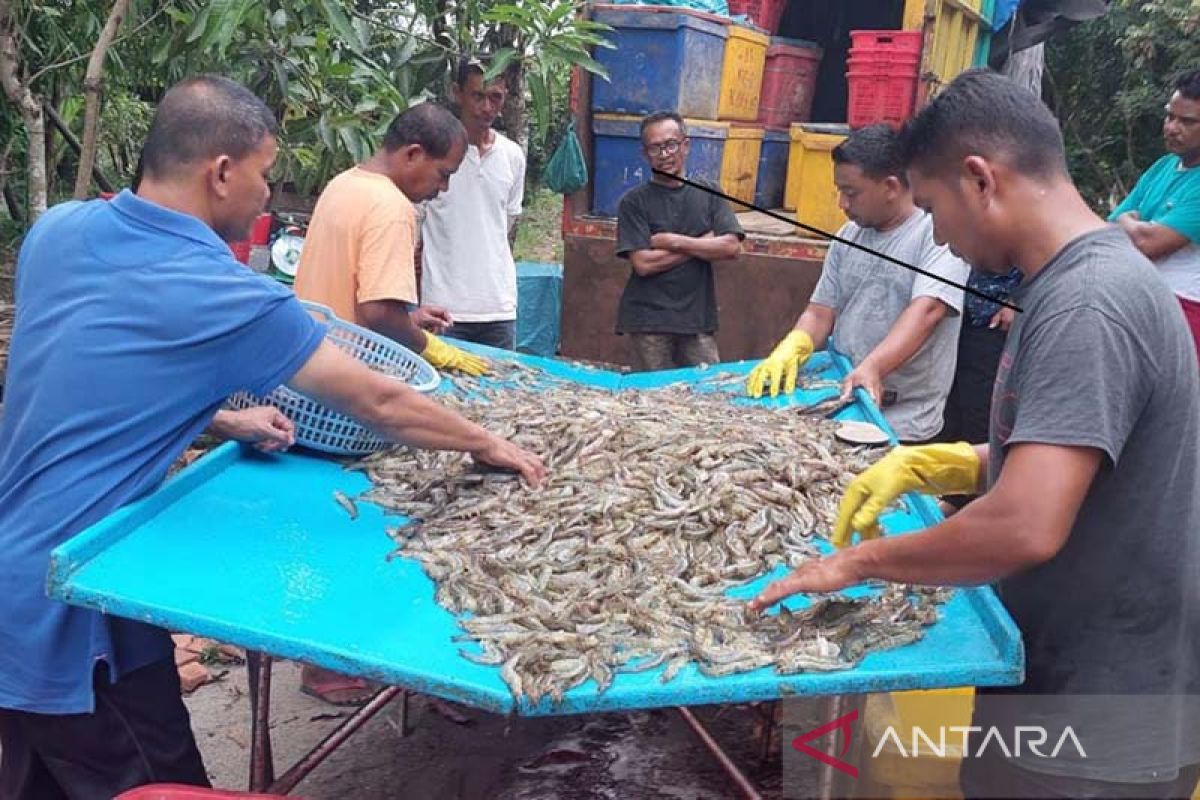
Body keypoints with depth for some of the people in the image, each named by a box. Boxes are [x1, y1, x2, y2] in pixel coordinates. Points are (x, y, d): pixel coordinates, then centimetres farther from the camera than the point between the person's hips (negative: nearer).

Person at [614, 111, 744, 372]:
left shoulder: (708, 195, 8)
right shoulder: (634, 202, 0)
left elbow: (732, 247, -4)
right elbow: (643, 263, -11)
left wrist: (673, 241, -10)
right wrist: (702, 243, -7)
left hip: (698, 318, 2)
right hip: (649, 319, -2)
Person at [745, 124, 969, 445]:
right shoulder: (848, 236, 10)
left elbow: (925, 310, -23)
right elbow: (820, 312, 8)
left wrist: (872, 367, -37)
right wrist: (789, 351, -13)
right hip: (840, 405, 5)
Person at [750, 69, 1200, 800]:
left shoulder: (1088, 306, -26)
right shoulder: (1080, 282, 6)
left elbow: (1026, 528, -34)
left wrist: (862, 559, -20)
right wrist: (923, 464, 3)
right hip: (1063, 679, 9)